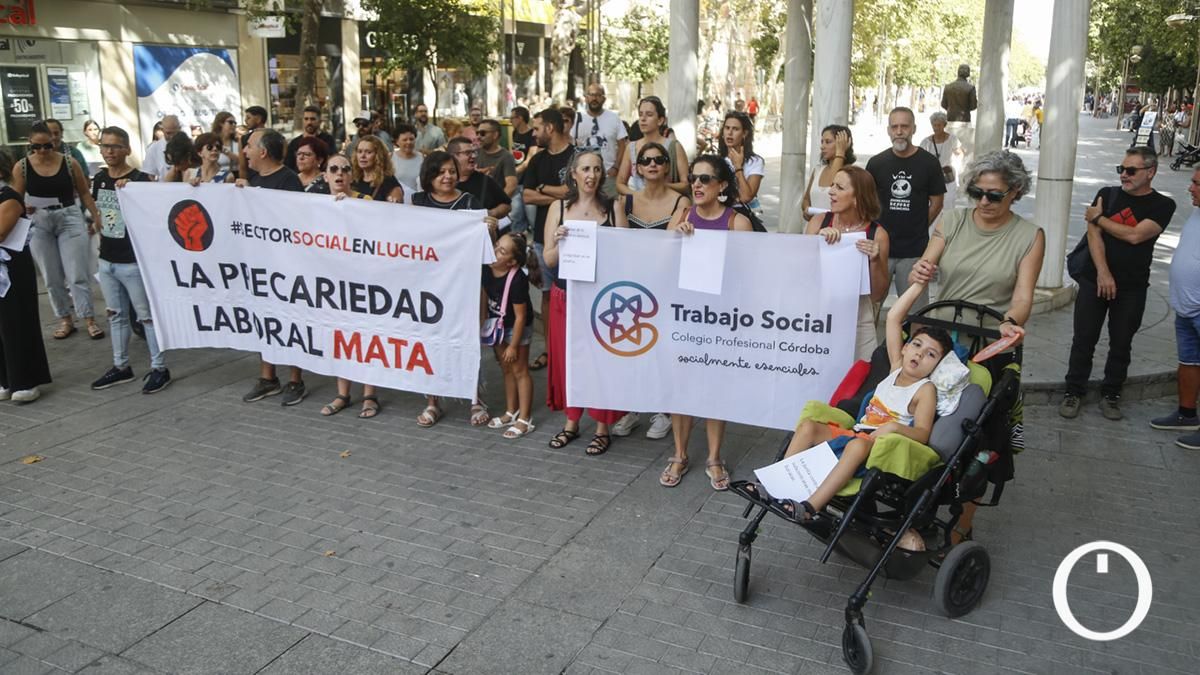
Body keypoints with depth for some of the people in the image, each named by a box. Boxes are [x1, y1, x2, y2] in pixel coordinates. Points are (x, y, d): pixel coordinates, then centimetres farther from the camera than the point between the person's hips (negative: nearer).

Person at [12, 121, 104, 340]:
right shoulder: (21, 167, -2)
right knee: (52, 278, 8)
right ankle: (65, 320, 20)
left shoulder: (69, 163, -3)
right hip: (38, 225, 2)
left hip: (70, 219, -1)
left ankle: (90, 320, 2)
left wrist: (96, 217, 3)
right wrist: (24, 208, -17)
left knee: (77, 275, -4)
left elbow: (84, 193, 6)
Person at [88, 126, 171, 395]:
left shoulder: (140, 179, -12)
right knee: (116, 314, 15)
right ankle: (121, 366, 26)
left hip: (133, 261, -7)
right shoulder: (99, 179, 8)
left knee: (146, 315, 0)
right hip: (107, 260, 7)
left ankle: (159, 368, 8)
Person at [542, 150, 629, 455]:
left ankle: (602, 427, 16)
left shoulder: (613, 209, 0)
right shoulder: (558, 207, 2)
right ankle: (571, 421, 26)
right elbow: (548, 261, 0)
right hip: (566, 294, 2)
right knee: (566, 356, 9)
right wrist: (558, 242, -19)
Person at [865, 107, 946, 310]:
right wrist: (880, 226, 3)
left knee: (915, 308, 6)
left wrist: (917, 228, 5)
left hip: (915, 250, -1)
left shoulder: (929, 163, -1)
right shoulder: (876, 163, 4)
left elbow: (936, 203, 6)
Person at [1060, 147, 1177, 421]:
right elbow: (1093, 233, -5)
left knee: (1121, 344, 7)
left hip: (1132, 287, -1)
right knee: (1084, 339, 2)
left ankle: (1111, 394, 21)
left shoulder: (1162, 205, -1)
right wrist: (1103, 273, -16)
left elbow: (1135, 235, -15)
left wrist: (1099, 218, -6)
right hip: (1095, 280, 1)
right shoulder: (1107, 194, 5)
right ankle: (1073, 391, 13)